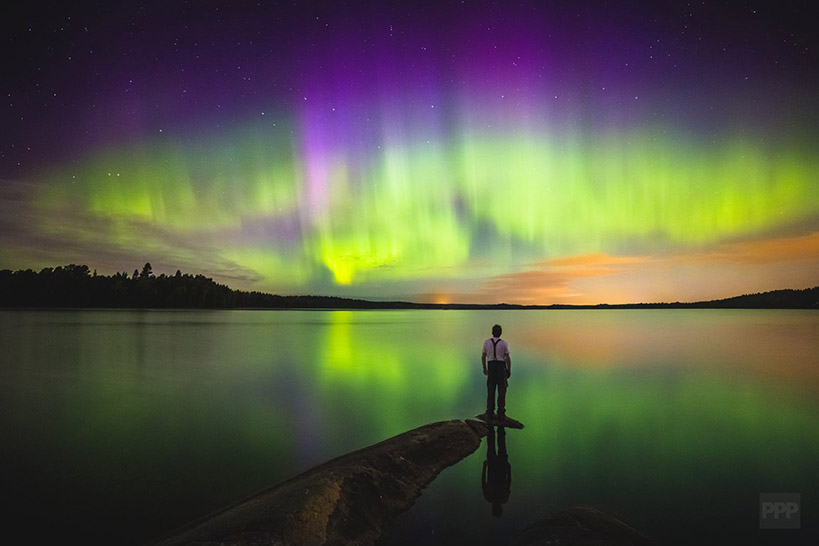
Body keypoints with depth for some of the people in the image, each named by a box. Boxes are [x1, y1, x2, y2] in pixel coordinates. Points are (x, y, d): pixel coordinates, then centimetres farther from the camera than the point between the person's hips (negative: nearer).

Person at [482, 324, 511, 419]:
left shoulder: (487, 342, -1)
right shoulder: (504, 343, -7)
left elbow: (483, 356, 4)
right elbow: (508, 358, -7)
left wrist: (484, 368, 15)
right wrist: (509, 369, 4)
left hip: (491, 367, 2)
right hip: (501, 367, -2)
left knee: (490, 390, 6)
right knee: (502, 390, 4)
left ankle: (490, 413, 4)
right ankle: (501, 412, 3)